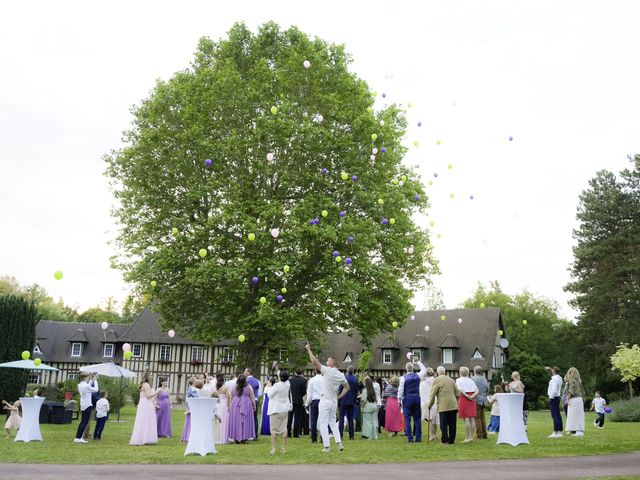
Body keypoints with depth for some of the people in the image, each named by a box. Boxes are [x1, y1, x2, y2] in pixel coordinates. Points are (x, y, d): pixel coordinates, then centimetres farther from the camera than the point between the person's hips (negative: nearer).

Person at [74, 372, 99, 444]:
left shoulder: (80, 385, 6)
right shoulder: (87, 386, -19)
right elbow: (96, 390, -8)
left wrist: (92, 380, 16)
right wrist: (95, 381, 0)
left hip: (82, 405, 9)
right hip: (87, 405, -9)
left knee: (83, 421, 15)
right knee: (85, 422, -3)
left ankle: (77, 437, 15)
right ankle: (79, 438, -5)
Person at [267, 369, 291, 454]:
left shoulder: (277, 385, -20)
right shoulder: (288, 384, -4)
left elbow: (270, 395, -9)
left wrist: (269, 387, 5)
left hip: (275, 410, -5)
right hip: (285, 409, 5)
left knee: (274, 429, 1)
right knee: (284, 429, 9)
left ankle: (273, 448, -3)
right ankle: (284, 448, 11)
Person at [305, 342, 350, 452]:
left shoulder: (328, 371, -14)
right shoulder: (340, 375, 6)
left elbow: (314, 362, -19)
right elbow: (347, 387, 14)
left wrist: (309, 349, -12)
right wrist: (339, 397, 13)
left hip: (325, 401, -7)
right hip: (334, 402, 7)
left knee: (323, 423, 0)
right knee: (333, 422, 17)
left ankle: (326, 446, -2)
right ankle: (339, 443, 7)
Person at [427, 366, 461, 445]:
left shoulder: (436, 380, -2)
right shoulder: (451, 379, 13)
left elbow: (432, 394, -4)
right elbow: (457, 393, 13)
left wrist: (430, 405, 5)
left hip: (443, 406, -5)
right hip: (453, 405, 5)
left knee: (443, 424, -1)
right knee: (452, 424, 7)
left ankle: (445, 440, -7)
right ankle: (451, 441, 9)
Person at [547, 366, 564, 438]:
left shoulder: (554, 379, -17)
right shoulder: (559, 378, 11)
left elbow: (554, 389, -24)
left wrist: (551, 397, -14)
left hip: (553, 398, -9)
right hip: (557, 397, 9)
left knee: (554, 415, -10)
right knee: (558, 415, 11)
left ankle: (555, 432, -12)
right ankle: (560, 431, 14)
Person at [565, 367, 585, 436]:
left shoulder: (571, 380, -10)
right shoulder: (579, 381, 12)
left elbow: (571, 392, -16)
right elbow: (582, 391, 13)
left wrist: (568, 398, -4)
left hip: (574, 399, -8)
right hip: (580, 399, 8)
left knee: (574, 415, -3)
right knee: (579, 415, 10)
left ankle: (578, 431, -5)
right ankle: (580, 431, 9)